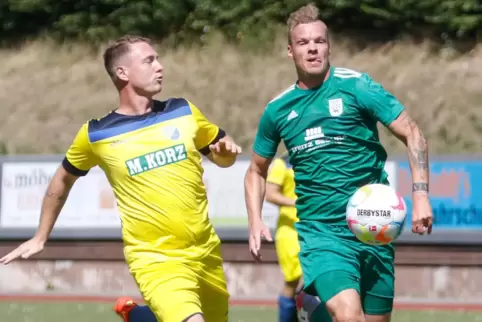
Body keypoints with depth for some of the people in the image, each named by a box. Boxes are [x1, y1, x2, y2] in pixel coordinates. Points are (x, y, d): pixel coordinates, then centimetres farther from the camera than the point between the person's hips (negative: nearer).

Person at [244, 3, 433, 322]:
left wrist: (420, 194, -16)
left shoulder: (356, 86, -3)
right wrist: (255, 221, 5)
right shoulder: (278, 109, 6)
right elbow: (257, 171, 20)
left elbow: (412, 134, -3)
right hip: (319, 231, 0)